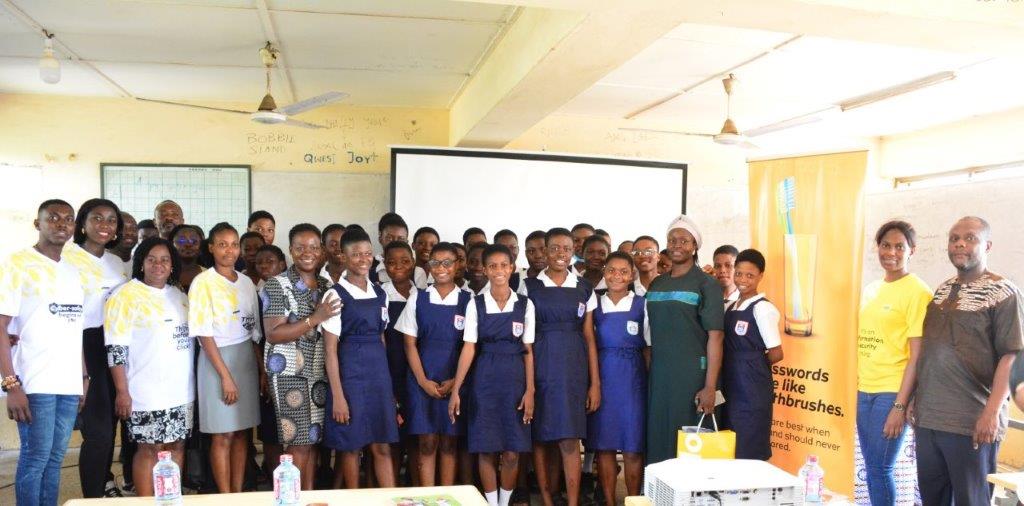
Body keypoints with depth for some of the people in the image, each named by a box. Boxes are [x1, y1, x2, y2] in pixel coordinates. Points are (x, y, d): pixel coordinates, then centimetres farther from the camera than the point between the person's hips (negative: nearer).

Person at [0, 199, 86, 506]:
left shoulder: (73, 272, 16)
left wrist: (84, 378, 13)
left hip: (69, 384, 6)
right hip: (35, 383, -5)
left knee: (55, 458, 8)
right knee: (35, 458, -2)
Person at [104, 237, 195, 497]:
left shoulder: (180, 296, 14)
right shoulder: (126, 295, -6)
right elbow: (116, 348, -11)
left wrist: (191, 384, 16)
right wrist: (122, 391, -15)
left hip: (181, 390, 6)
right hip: (147, 393, -6)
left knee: (177, 445, 9)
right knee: (150, 448, -1)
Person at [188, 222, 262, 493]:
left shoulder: (247, 282, 9)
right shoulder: (203, 282, -8)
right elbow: (204, 334, -12)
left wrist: (262, 369, 6)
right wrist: (225, 375, -16)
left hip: (247, 359, 5)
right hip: (217, 359, -5)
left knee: (242, 431, 9)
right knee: (223, 435, 0)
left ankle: (238, 492, 18)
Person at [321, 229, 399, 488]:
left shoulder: (380, 294, 9)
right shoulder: (336, 295, -7)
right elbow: (330, 349, -9)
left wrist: (386, 381, 12)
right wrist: (337, 396, -13)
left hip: (378, 372, 5)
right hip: (349, 373, -5)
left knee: (382, 446, 7)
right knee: (351, 446, 5)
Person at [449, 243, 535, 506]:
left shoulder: (525, 304, 4)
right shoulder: (476, 304, 2)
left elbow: (528, 351, 4)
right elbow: (469, 348, -1)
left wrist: (530, 390, -3)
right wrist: (455, 390, -6)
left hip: (515, 378, 0)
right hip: (484, 379, 0)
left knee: (512, 452, 1)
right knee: (486, 450, 3)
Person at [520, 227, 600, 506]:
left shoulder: (584, 289, 8)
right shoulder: (530, 286, 3)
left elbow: (589, 337, 8)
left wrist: (595, 383, 4)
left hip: (573, 368, 0)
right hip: (540, 367, 0)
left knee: (570, 440, -4)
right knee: (540, 437, 4)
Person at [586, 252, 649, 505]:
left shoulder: (642, 305, 3)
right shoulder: (594, 304, 7)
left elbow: (649, 348, 5)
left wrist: (651, 383, 0)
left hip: (632, 377, -1)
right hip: (601, 376, 1)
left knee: (632, 446, 1)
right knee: (603, 444, 4)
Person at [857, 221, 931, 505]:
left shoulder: (917, 292, -9)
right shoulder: (870, 290, 11)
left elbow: (917, 355, -12)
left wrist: (900, 405, -15)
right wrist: (856, 386, 10)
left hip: (892, 393, -6)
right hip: (864, 390, 6)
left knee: (880, 468, -1)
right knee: (871, 468, 12)